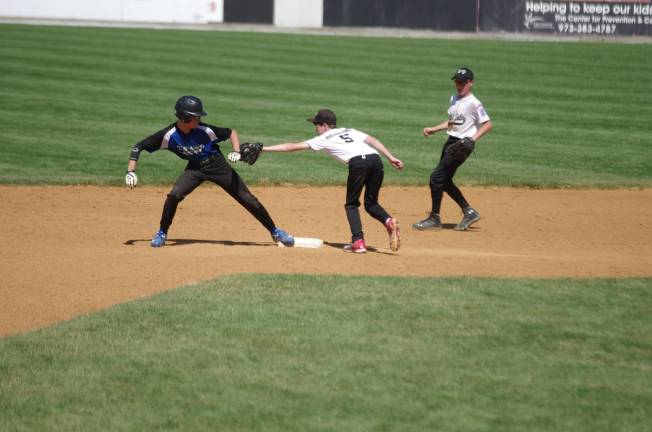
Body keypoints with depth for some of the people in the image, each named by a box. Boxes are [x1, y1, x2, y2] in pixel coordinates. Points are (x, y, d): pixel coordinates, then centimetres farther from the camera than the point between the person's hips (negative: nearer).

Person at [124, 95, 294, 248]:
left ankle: (274, 231, 15)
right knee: (174, 195, -23)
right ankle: (162, 233, 0)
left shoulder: (204, 130, -23)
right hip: (195, 168, 0)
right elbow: (138, 147, -18)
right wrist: (130, 171, -27)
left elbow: (231, 132, -9)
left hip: (218, 166, 0)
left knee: (248, 199, -2)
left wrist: (236, 151, -26)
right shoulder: (169, 135, -22)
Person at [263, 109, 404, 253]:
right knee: (371, 203, 18)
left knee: (351, 204, 11)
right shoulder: (349, 131, 34)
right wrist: (391, 157, 13)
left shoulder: (324, 139, 21)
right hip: (376, 159, 5)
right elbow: (372, 140, 19)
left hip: (358, 162, -5)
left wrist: (265, 148, 27)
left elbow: (293, 146, 23)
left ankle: (358, 241, -3)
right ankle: (388, 221, -11)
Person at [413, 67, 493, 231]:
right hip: (450, 141, 9)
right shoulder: (454, 99, 13)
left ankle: (434, 218, -2)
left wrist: (472, 139, -22)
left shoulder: (474, 103, -13)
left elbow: (487, 124, -12)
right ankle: (469, 212, 21)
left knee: (437, 177, -11)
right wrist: (434, 129, 15)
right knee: (444, 180, 11)